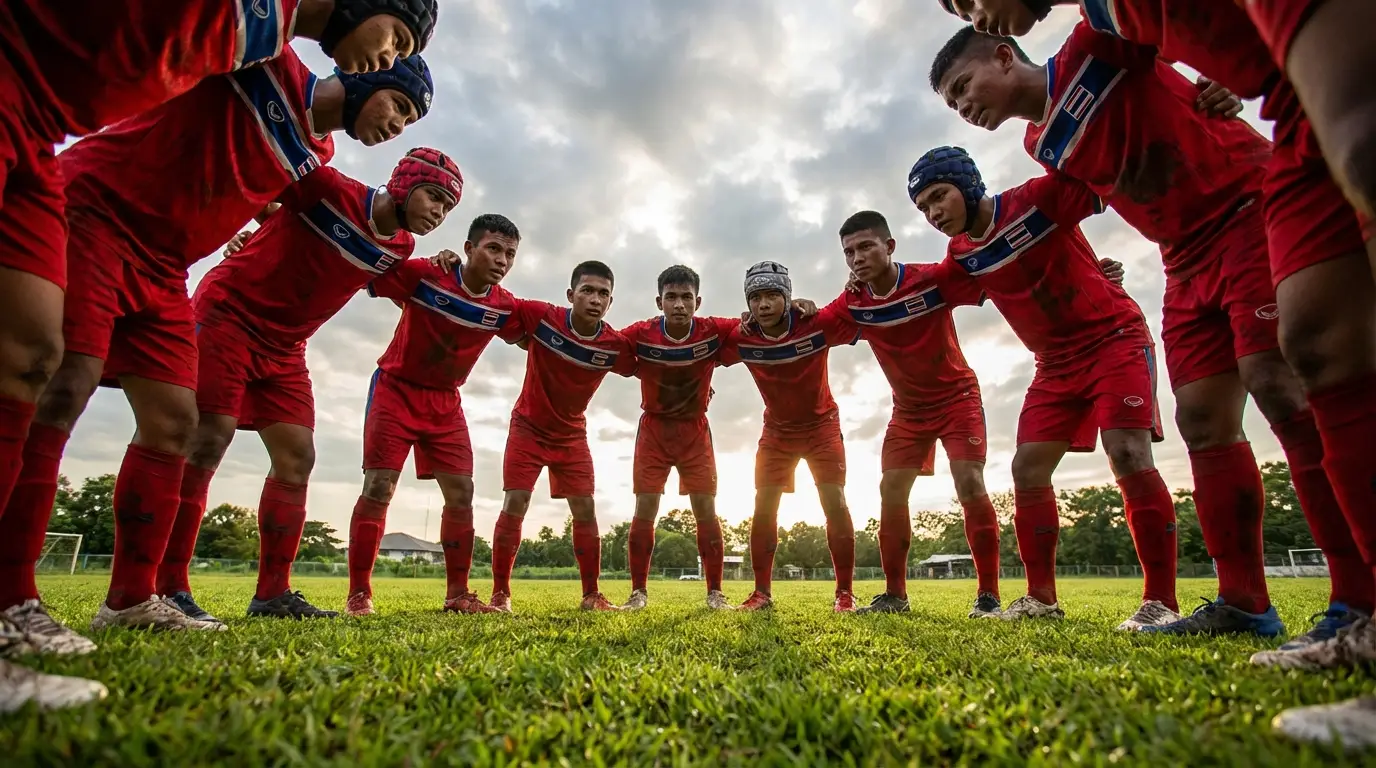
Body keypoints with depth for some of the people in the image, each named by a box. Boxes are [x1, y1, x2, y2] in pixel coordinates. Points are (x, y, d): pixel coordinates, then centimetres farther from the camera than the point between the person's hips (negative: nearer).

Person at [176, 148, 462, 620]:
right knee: (209, 439, -17)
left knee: (297, 460, 0)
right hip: (229, 313, -7)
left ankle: (272, 594, 8)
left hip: (283, 348, 7)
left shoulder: (400, 249, 3)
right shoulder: (329, 190, -17)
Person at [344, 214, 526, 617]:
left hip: (445, 401, 4)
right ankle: (358, 594, 3)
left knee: (462, 492, -1)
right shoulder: (423, 275, -21)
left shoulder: (505, 306, -7)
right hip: (396, 388, -4)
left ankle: (457, 593, 11)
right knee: (379, 487, -10)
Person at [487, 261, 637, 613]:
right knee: (514, 504, -8)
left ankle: (591, 595, 14)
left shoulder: (615, 345, -16)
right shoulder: (540, 317, -23)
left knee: (585, 509, 1)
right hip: (528, 426, -2)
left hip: (572, 433, 2)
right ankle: (500, 594, 6)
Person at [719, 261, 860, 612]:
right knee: (763, 506, -1)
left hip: (821, 424, -2)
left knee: (834, 502, -9)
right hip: (777, 430, 2)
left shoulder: (818, 324, -25)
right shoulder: (742, 338, -18)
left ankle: (845, 592, 4)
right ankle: (762, 592, 10)